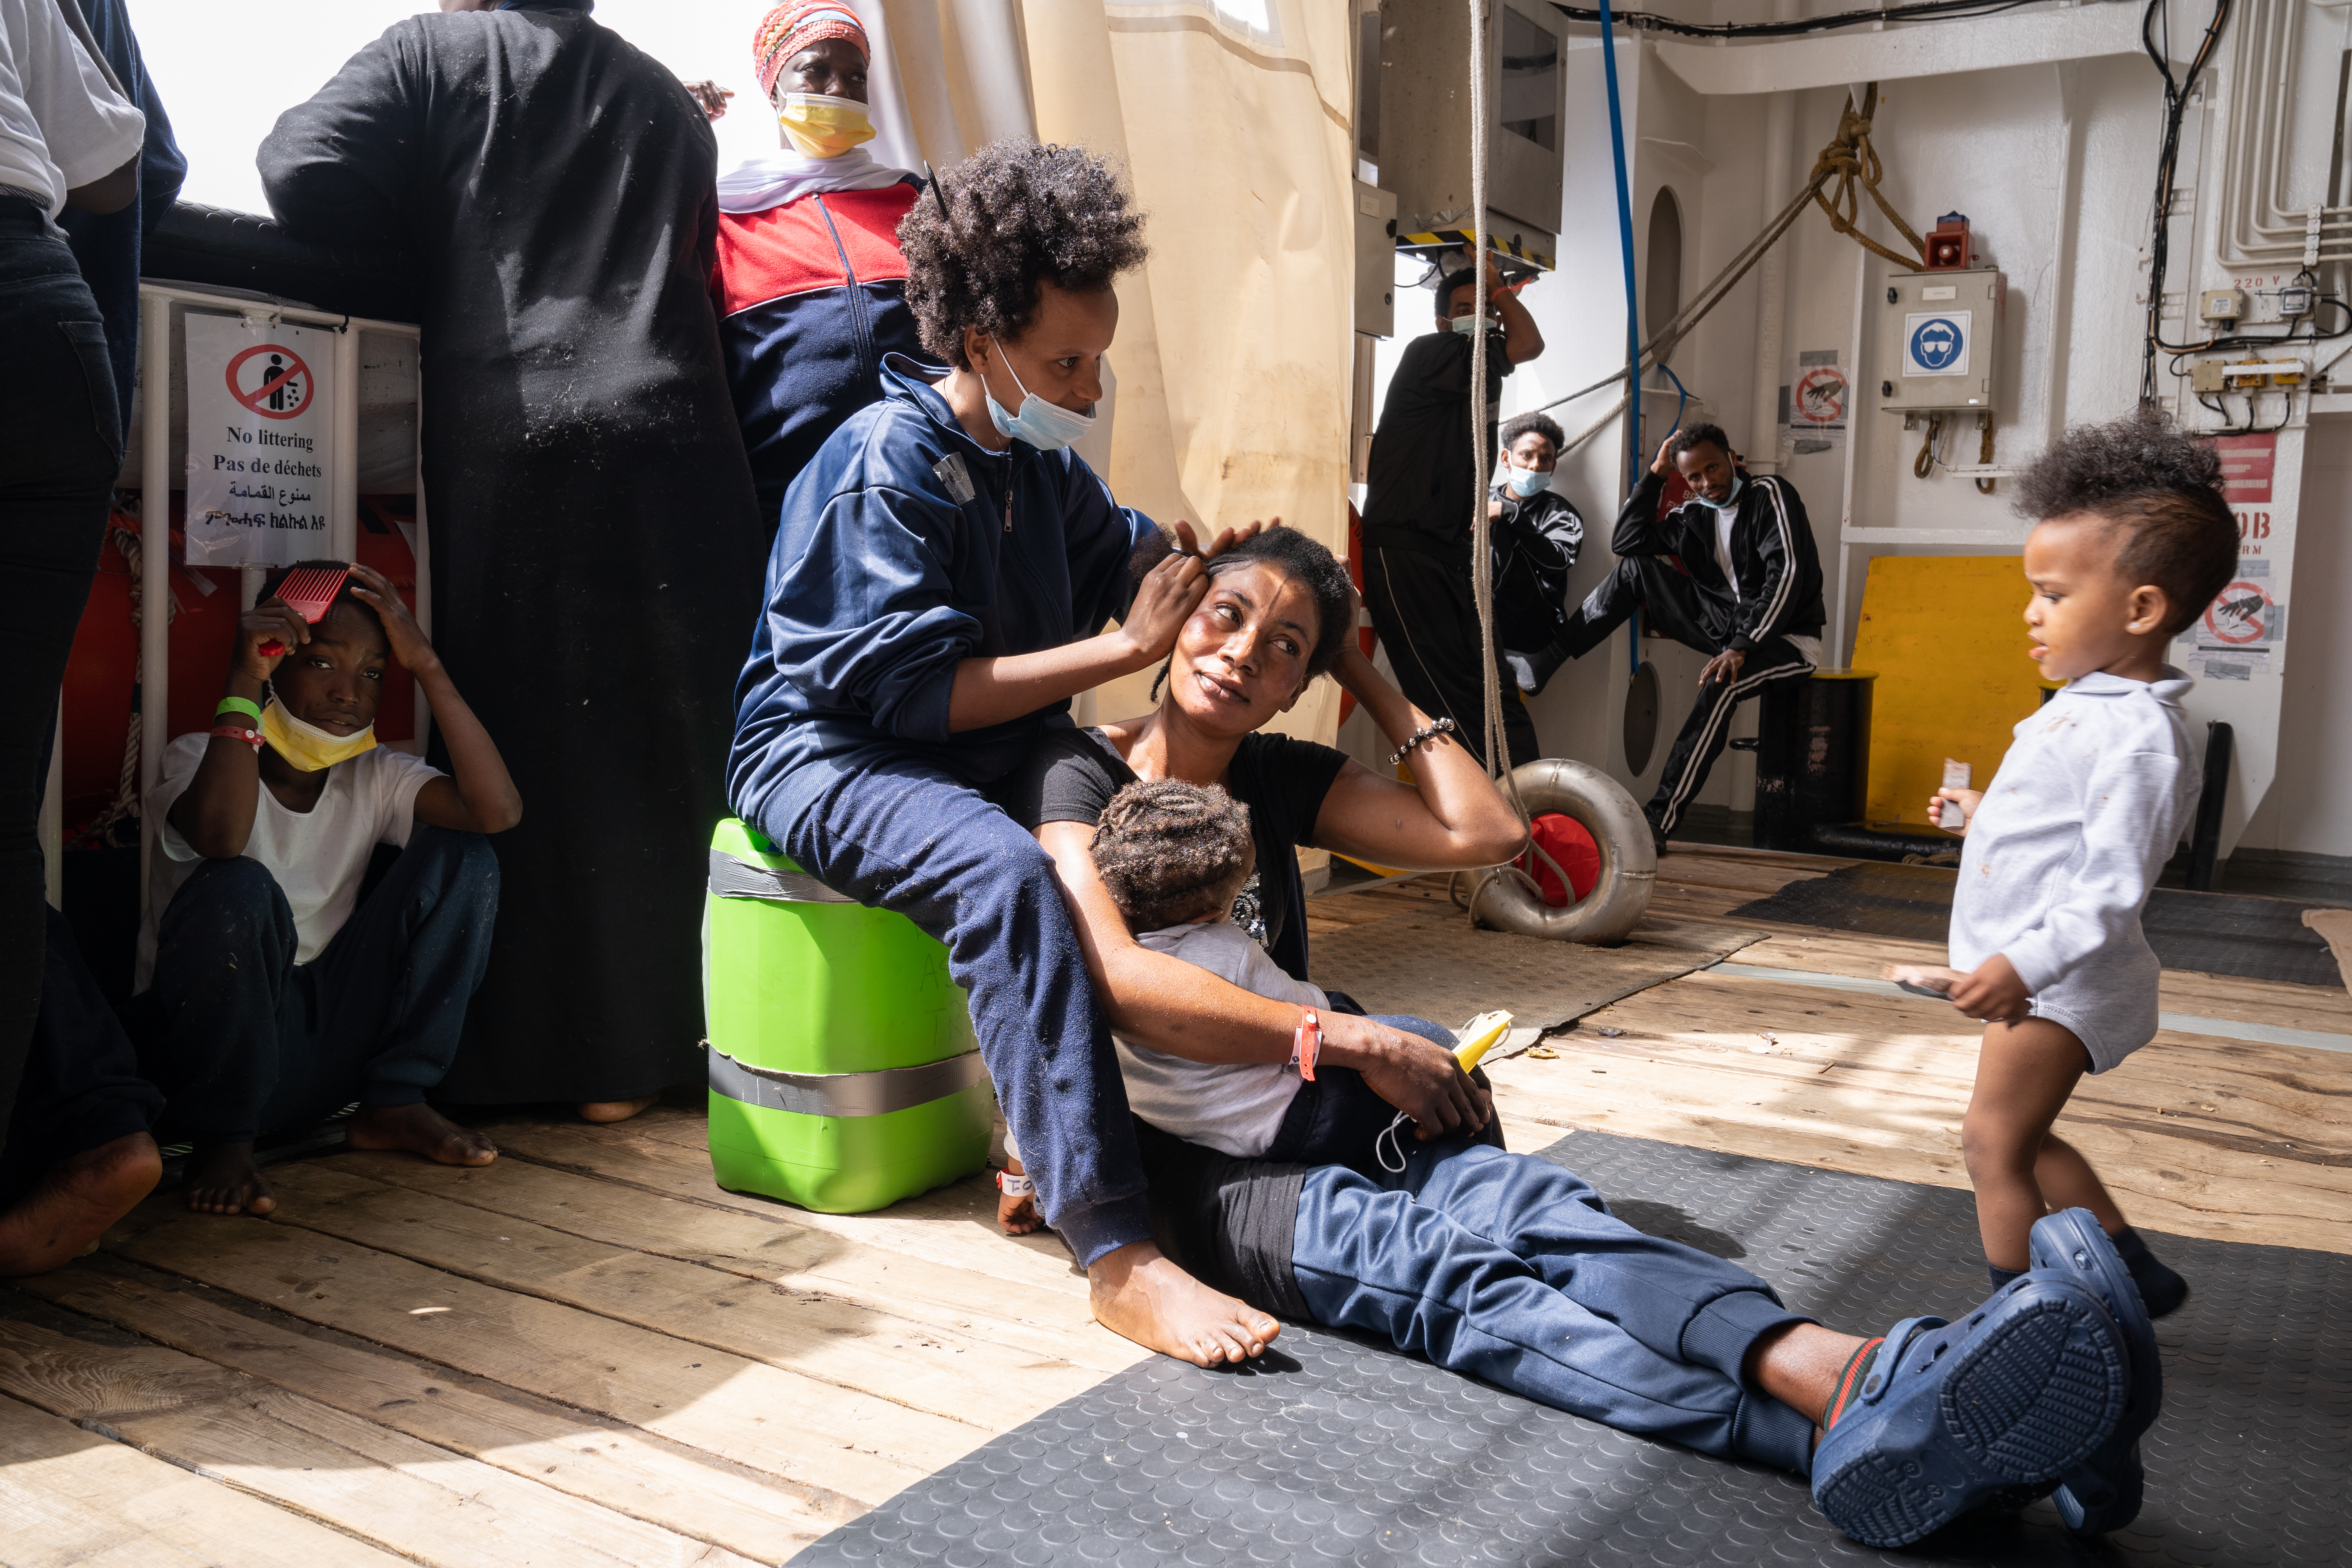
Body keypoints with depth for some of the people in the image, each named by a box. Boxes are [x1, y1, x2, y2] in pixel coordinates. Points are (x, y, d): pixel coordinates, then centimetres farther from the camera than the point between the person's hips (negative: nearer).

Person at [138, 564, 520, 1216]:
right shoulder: (199, 758, -9)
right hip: (219, 1038, -4)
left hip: (330, 1050, 4)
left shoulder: (374, 777, 2)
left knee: (462, 857, -9)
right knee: (237, 889, -34)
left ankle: (395, 1103, -2)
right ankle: (221, 1139, -13)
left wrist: (427, 666, -17)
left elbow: (498, 808, -18)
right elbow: (219, 836, -35)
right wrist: (242, 684, -28)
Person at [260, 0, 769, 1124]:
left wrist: (446, 221, 15)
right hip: (681, 451, 3)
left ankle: (540, 1053, 6)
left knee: (531, 747, 2)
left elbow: (302, 175, 0)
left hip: (513, 439, -3)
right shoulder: (667, 99, 22)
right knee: (675, 747, 7)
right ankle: (667, 1038, 12)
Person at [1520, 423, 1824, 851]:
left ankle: (1659, 822, -43)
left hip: (1786, 637, -6)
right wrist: (1655, 475, 3)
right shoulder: (1693, 516, 10)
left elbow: (1786, 575, -21)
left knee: (1721, 684, -39)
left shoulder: (1770, 495, -9)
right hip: (1724, 624, 6)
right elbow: (1626, 541, 8)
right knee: (1636, 568, -6)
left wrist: (1743, 647, -29)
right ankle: (1544, 662, -13)